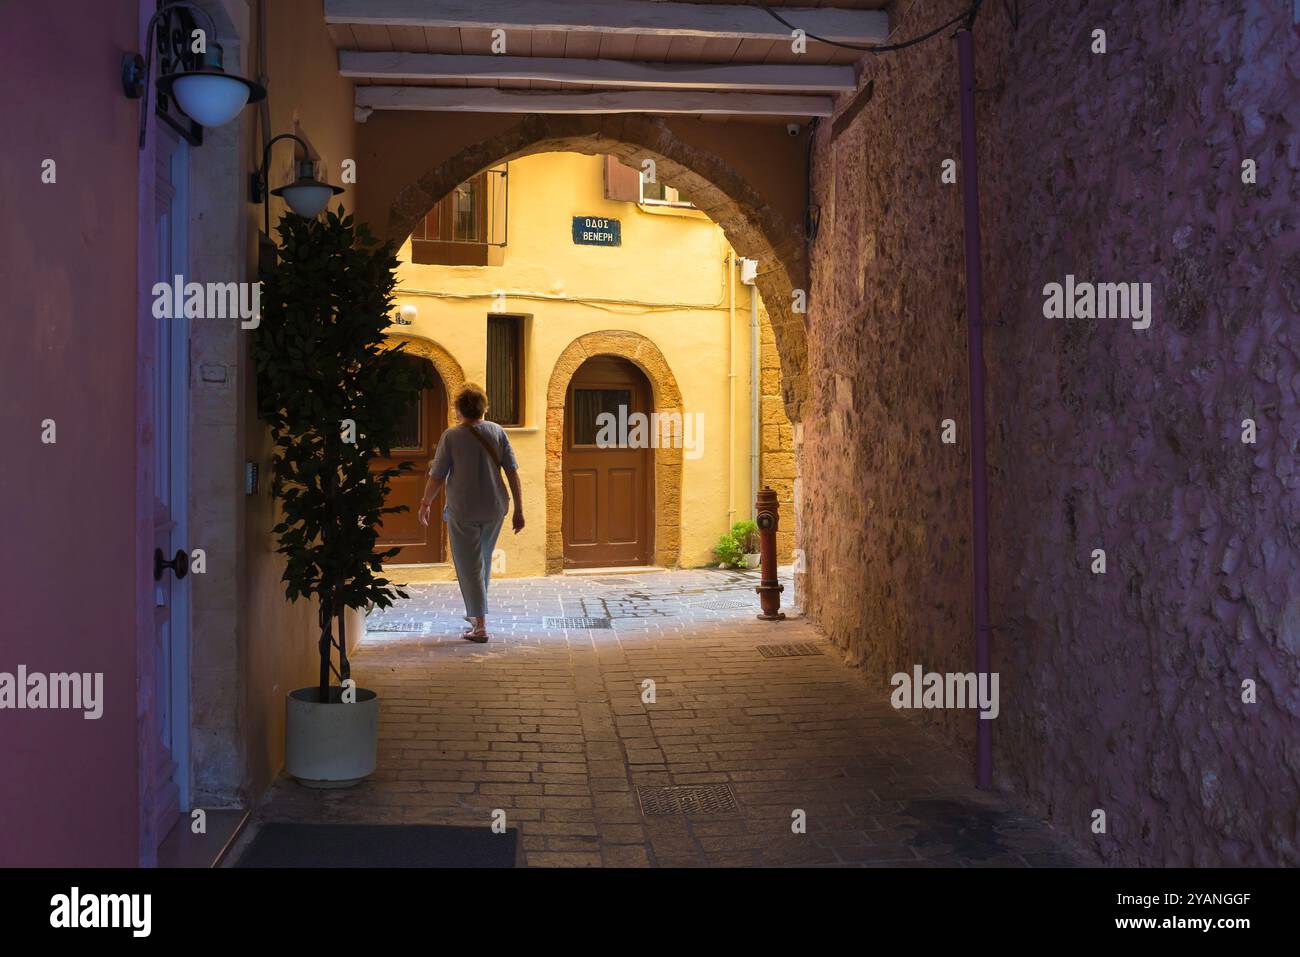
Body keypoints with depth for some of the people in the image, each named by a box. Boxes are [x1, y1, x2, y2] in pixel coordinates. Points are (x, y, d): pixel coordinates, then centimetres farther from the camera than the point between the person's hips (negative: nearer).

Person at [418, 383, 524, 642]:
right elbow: (512, 471, -3)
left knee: (469, 567, 2)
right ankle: (476, 613, 36)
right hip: (494, 509, 4)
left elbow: (437, 477, -7)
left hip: (462, 511, -4)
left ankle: (480, 626, -2)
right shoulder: (497, 431, -1)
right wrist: (519, 508, 3)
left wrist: (425, 504, 10)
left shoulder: (451, 436, -9)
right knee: (484, 561, 21)